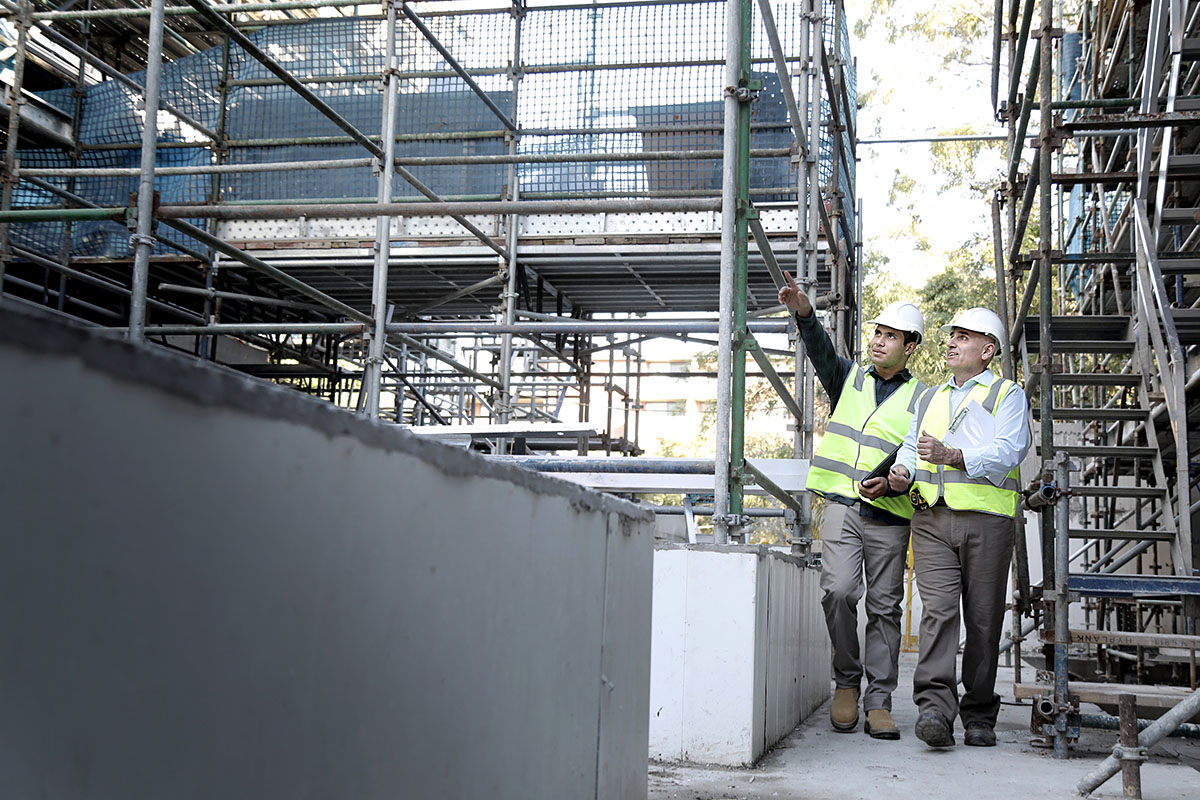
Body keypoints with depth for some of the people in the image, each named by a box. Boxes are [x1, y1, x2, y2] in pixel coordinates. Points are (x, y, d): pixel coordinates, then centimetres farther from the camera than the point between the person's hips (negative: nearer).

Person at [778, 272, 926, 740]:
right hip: (842, 506, 1)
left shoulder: (920, 399, 8)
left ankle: (878, 703, 9)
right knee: (839, 592, -15)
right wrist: (803, 311, -23)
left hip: (889, 515, 0)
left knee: (885, 608, 2)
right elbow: (820, 349, -4)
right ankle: (846, 682, 5)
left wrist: (892, 483, -19)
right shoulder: (849, 378, 14)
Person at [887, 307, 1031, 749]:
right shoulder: (930, 398, 25)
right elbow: (911, 444, 22)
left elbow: (1007, 451, -8)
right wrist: (903, 471, -2)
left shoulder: (1008, 395, 8)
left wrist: (952, 456, -23)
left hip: (986, 518, -3)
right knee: (938, 609, -13)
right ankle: (935, 708, -21)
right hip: (932, 518, 3)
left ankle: (979, 715, 13)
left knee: (983, 619, 2)